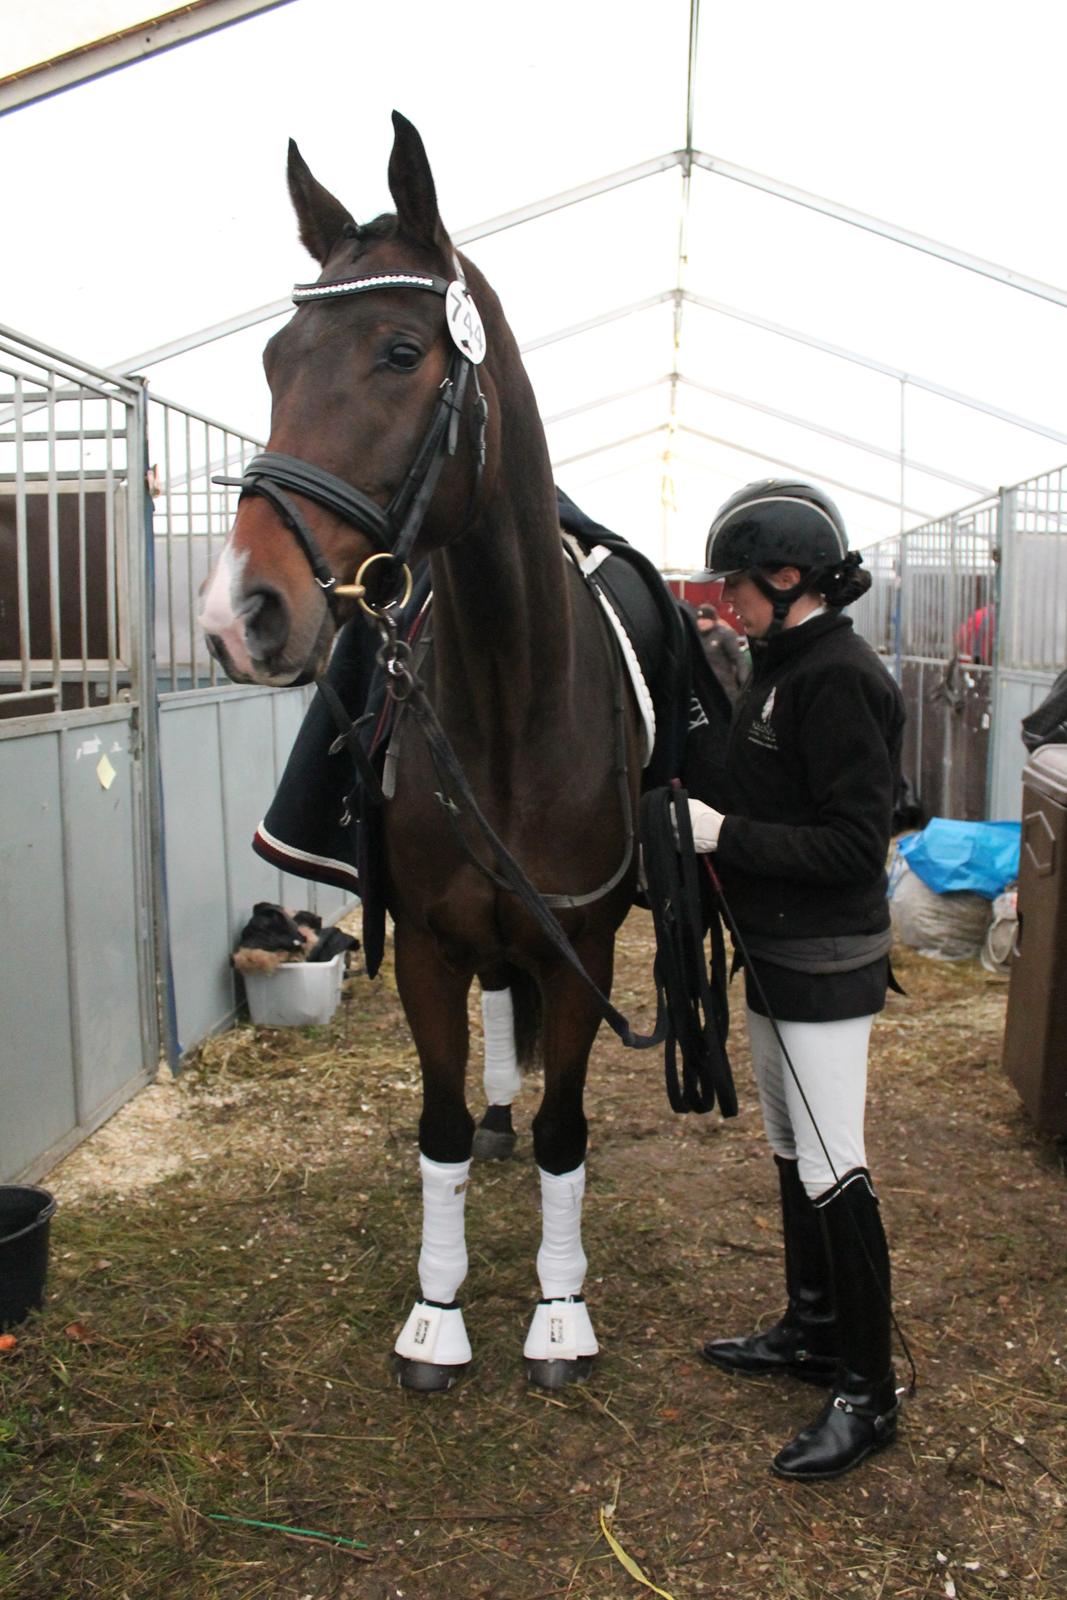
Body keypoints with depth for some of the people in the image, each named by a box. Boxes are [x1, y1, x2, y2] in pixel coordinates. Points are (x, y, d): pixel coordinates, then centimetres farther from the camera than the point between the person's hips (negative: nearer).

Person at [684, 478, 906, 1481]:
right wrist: (699, 809, 5)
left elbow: (852, 844, -24)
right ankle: (811, 1330, 37)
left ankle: (867, 1391, 13)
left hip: (824, 966, -10)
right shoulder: (783, 668, 10)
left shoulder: (837, 679, -20)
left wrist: (724, 833, -23)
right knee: (791, 1152, 20)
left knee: (832, 1171, -1)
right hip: (777, 954, 10)